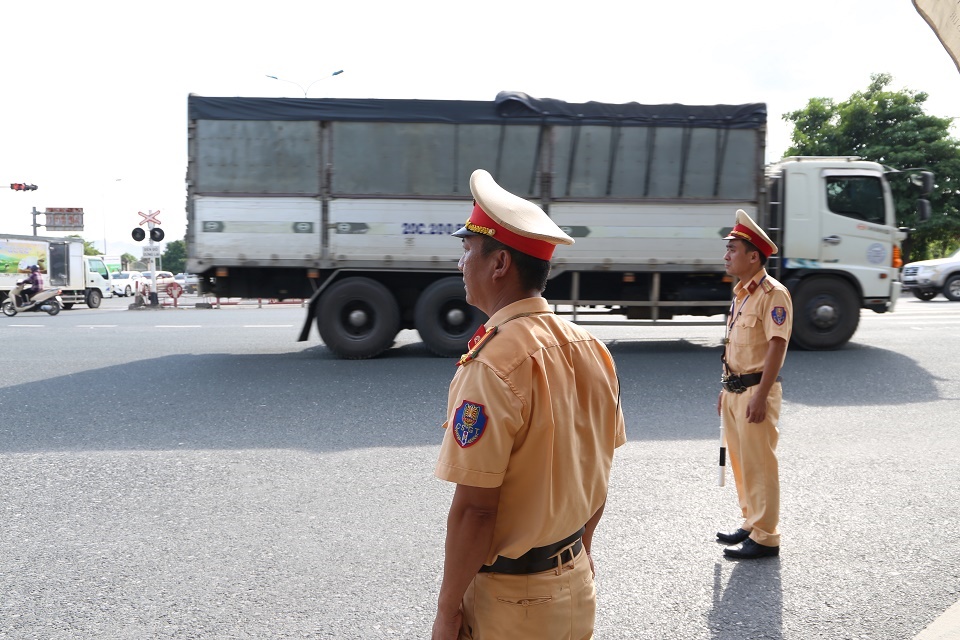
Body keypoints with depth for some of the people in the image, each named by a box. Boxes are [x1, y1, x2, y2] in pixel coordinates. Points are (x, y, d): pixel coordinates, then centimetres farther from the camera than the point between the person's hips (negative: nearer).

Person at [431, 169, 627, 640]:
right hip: (576, 584, 7)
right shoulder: (589, 349, -3)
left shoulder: (492, 366, -25)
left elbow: (475, 508, -24)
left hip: (510, 600, -6)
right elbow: (598, 473, 6)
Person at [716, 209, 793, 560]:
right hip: (734, 390, 9)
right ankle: (751, 523, 29)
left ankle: (765, 538, 8)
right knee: (740, 461, 16)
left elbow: (777, 346, -20)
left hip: (756, 391, -9)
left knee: (759, 465, -2)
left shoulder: (772, 293, -14)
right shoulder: (740, 292, 15)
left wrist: (759, 397, -23)